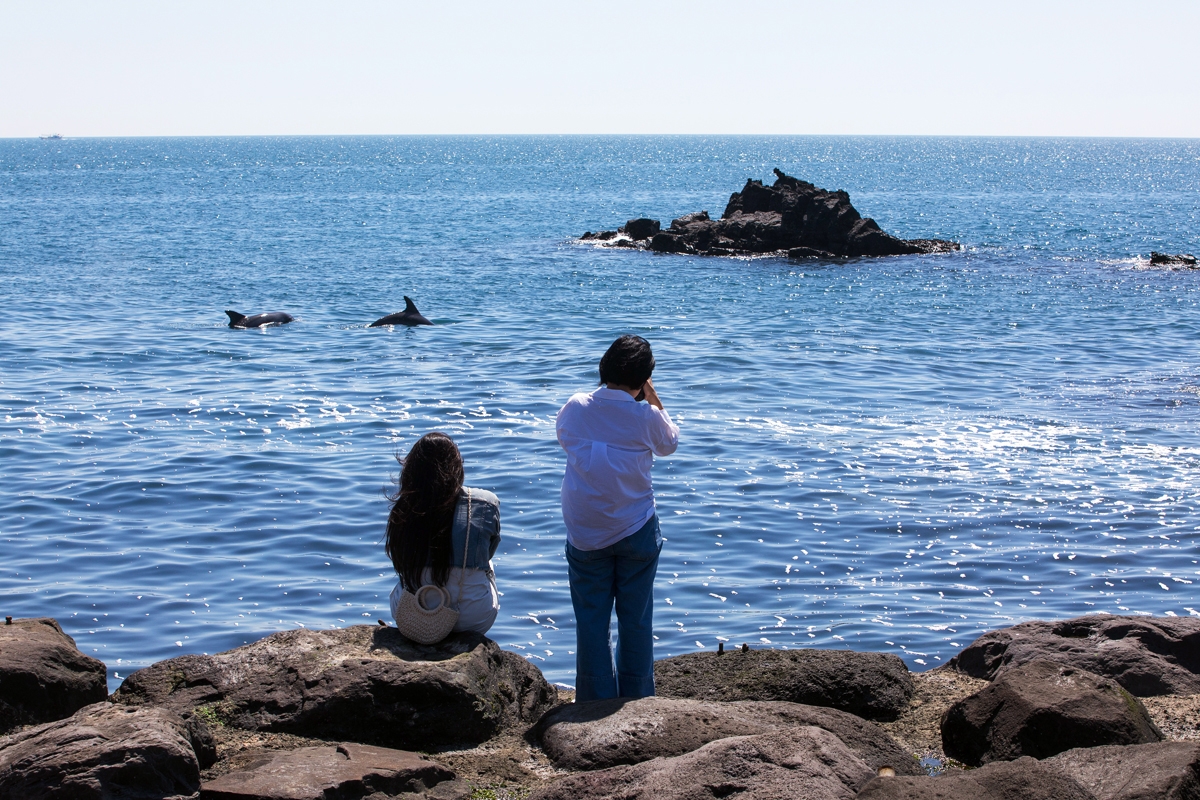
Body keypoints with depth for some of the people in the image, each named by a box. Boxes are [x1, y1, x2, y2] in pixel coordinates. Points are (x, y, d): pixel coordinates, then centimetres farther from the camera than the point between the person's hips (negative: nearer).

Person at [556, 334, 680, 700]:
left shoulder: (575, 408, -8)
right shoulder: (647, 417, -13)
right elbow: (670, 444, 9)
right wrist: (654, 399, 9)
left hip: (585, 535, 1)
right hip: (636, 533, -1)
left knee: (591, 619, 9)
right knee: (636, 619, 11)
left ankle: (596, 704, 14)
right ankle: (637, 699, 19)